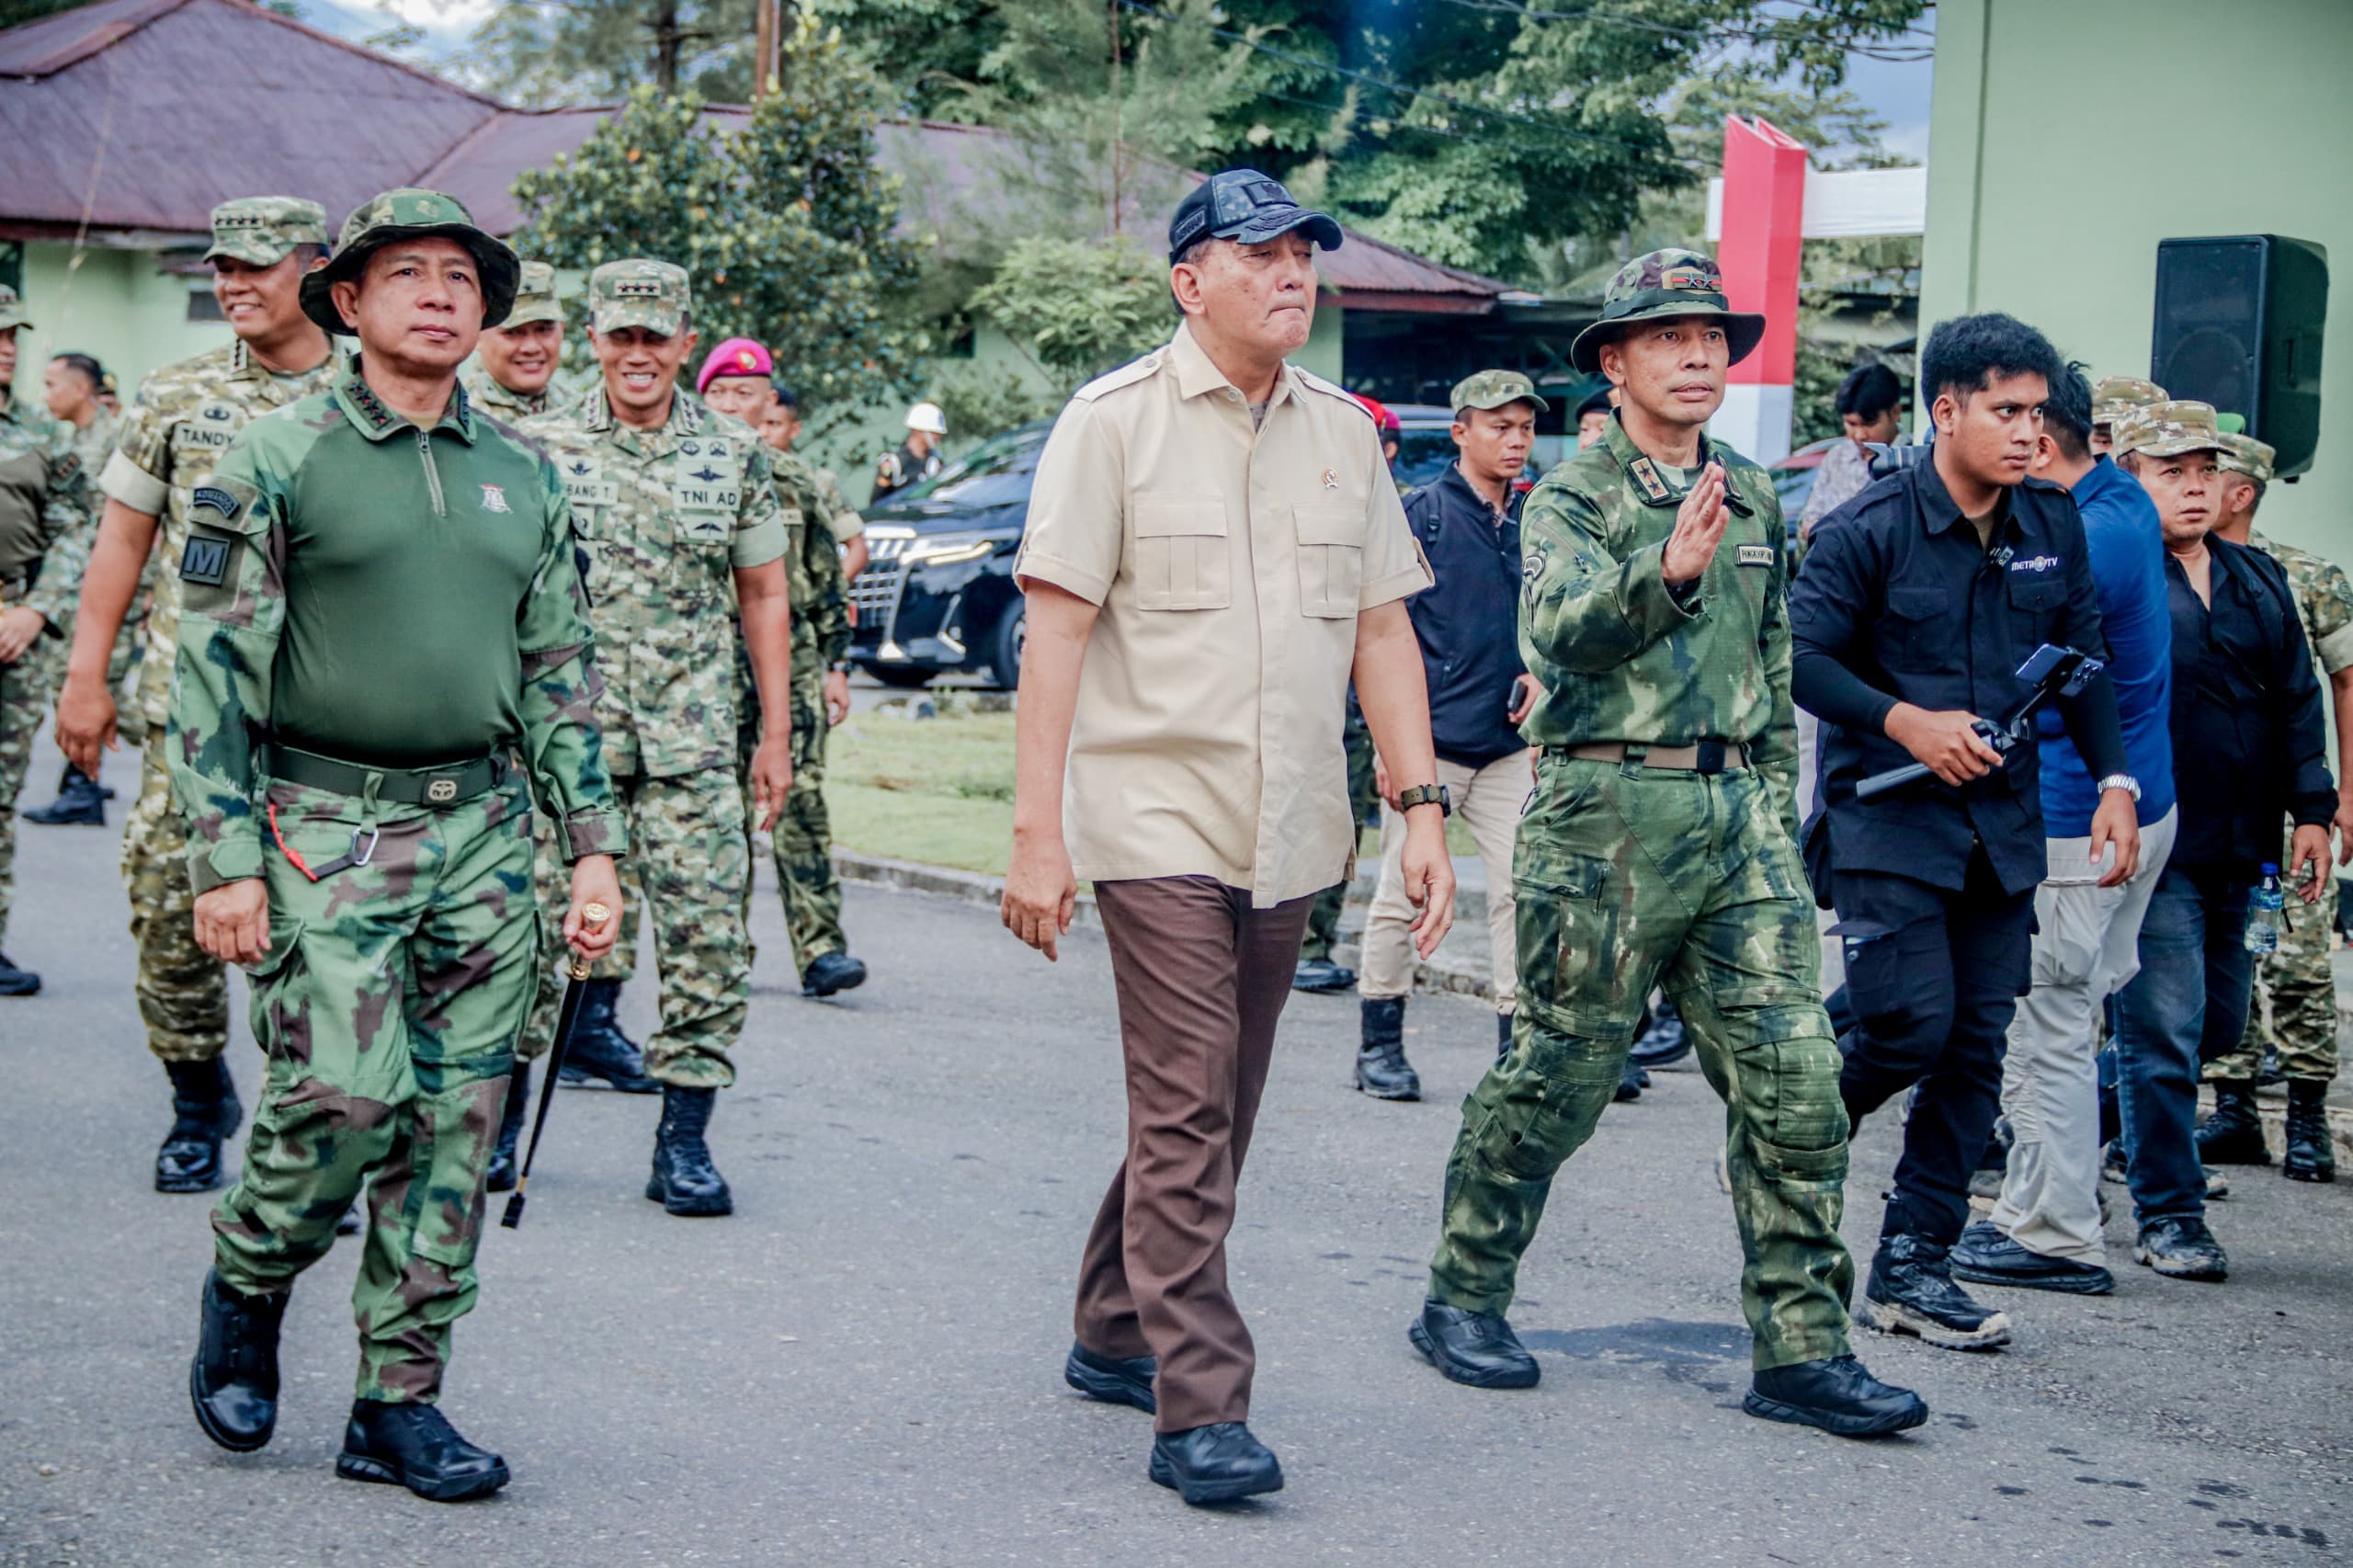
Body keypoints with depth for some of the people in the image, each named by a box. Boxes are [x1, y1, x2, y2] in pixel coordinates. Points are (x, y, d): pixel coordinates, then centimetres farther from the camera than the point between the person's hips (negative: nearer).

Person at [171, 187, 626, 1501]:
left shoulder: (525, 477, 13)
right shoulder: (277, 463, -1)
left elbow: (561, 674, 15)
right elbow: (215, 670, -5)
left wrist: (594, 847, 8)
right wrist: (225, 860, -11)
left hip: (484, 832, 5)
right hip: (326, 831, -4)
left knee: (456, 1124, 2)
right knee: (342, 1101, -12)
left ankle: (401, 1403, 12)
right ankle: (245, 1293, 18)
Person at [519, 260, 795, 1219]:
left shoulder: (734, 454, 6)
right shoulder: (542, 448, 3)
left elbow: (762, 597, 10)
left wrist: (776, 735, 7)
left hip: (694, 742, 1)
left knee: (707, 933, -3)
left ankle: (684, 1144, 6)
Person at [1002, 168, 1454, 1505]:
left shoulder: (1345, 432, 12)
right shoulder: (1116, 421, -4)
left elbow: (1382, 631, 14)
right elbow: (1056, 631, -7)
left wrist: (1424, 807, 6)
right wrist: (1037, 833, -13)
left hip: (1291, 835, 5)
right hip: (1157, 821, -5)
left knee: (1212, 1111, 12)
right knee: (1186, 1114, -9)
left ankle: (1118, 1333, 29)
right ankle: (1201, 1407, -7)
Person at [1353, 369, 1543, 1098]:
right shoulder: (1422, 513, -3)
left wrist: (1540, 672, 3)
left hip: (1508, 742, 4)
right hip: (1429, 739, -4)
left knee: (1519, 893, 2)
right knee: (1402, 894, 0)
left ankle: (1517, 1043, 9)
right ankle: (1380, 1046, 10)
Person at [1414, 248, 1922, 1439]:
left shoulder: (1755, 501, 17)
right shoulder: (1571, 497, -2)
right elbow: (1563, 626, -21)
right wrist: (1667, 572, -38)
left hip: (1737, 815, 5)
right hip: (1607, 813, -5)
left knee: (1794, 1081, -2)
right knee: (1558, 1074, 3)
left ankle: (1801, 1350, 4)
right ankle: (1463, 1298, 20)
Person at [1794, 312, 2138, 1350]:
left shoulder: (2052, 527, 8)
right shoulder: (1871, 528, -9)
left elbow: (2083, 659, 16)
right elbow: (1798, 653, -11)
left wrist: (2114, 781, 6)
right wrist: (1905, 722, -20)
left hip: (2004, 826, 5)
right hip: (1885, 820, -5)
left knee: (1975, 1047, 2)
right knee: (1911, 1025, -14)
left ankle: (1912, 1266, 10)